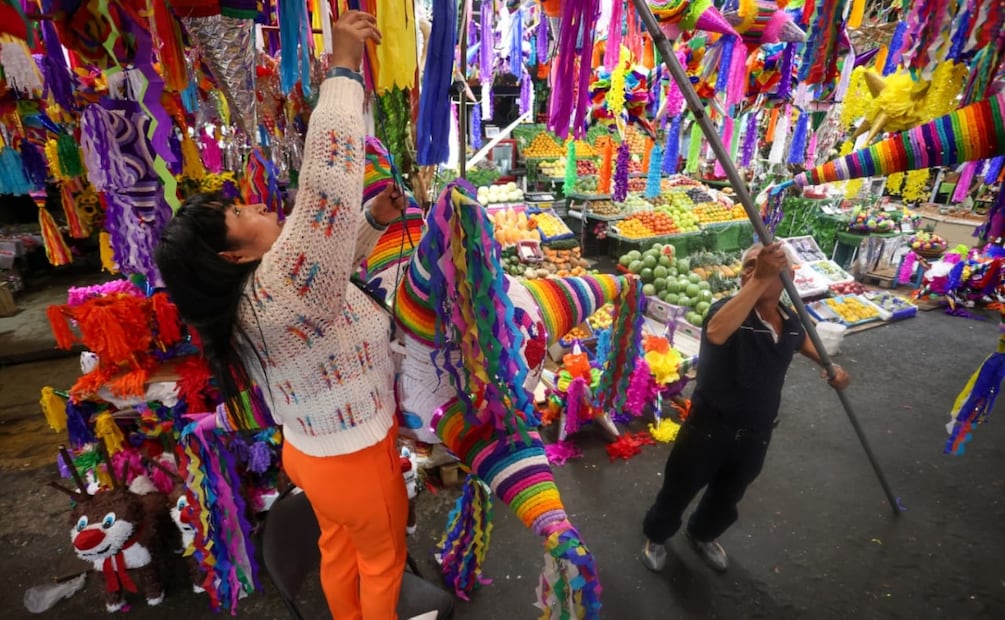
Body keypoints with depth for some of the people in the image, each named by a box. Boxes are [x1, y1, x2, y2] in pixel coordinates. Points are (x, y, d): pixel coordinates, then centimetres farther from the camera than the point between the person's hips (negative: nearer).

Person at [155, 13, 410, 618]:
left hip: (316, 449, 9)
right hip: (355, 460, -9)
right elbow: (327, 182, -44)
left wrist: (374, 221, -5)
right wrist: (344, 68, -35)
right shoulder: (280, 285, -34)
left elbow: (336, 262, 10)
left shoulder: (251, 289, -4)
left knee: (339, 546, 30)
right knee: (383, 557, 19)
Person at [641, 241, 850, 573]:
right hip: (709, 428, -5)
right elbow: (715, 332, -54)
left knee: (728, 497, 28)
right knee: (679, 489, 18)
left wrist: (830, 366, 8)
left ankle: (702, 535, 58)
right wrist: (758, 280, -58)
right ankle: (656, 536, 47)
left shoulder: (790, 320, -5)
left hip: (755, 434, 6)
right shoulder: (729, 310, -26)